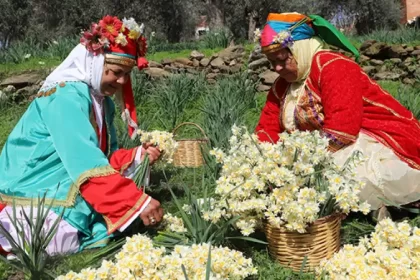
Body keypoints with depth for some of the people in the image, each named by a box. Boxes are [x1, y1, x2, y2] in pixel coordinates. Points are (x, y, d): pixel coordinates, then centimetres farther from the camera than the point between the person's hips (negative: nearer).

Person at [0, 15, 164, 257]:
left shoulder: (102, 99, 7)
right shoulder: (66, 97, -22)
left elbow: (105, 157, 6)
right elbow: (87, 163, -32)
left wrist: (137, 155, -13)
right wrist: (138, 201, -35)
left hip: (66, 189, 8)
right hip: (32, 196, -8)